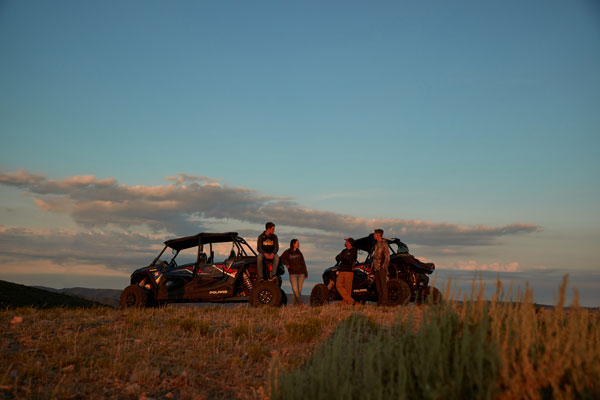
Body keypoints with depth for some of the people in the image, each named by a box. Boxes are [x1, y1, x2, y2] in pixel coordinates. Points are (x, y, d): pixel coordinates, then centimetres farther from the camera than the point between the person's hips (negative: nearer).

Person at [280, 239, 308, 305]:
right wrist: (286, 263, -6)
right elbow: (281, 258, 11)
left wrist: (305, 273, 9)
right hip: (293, 273, -3)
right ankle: (300, 302, -12)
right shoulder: (287, 252, 0)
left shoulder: (299, 253, 10)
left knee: (299, 289, 3)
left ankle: (295, 304, 14)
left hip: (301, 273, 3)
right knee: (295, 289, -17)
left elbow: (303, 263, 12)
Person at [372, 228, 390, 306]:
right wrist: (373, 264, 16)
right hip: (376, 267, 9)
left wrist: (383, 266, -17)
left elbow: (387, 257, -13)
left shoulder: (384, 244, -9)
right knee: (378, 285, 10)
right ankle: (379, 301, 15)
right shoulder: (376, 244, 18)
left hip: (382, 267, -9)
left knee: (383, 284, -8)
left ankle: (384, 301, -7)